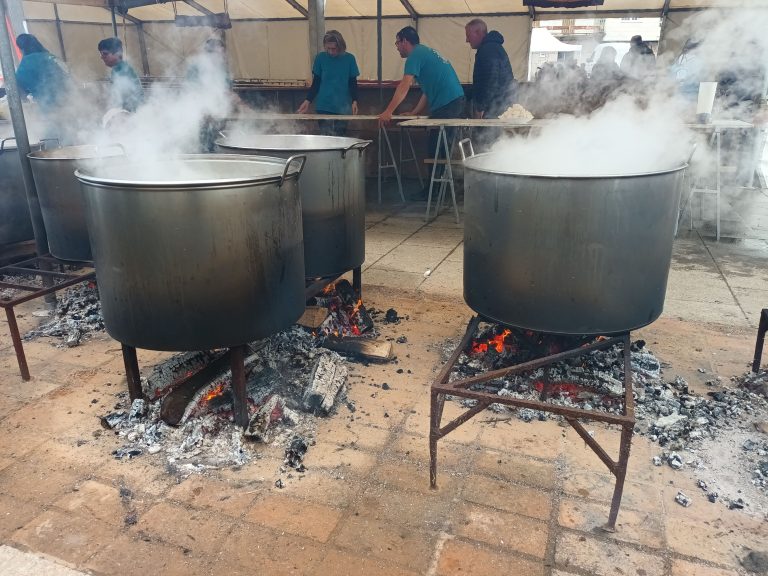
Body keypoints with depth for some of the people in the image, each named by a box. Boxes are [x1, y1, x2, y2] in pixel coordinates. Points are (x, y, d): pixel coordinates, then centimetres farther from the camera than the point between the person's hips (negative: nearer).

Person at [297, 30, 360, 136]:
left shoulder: (349, 59, 1)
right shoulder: (320, 58, 1)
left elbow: (353, 83, 6)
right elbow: (316, 83, 7)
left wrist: (354, 101, -10)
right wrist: (308, 101, -4)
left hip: (343, 108, 1)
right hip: (324, 107, -1)